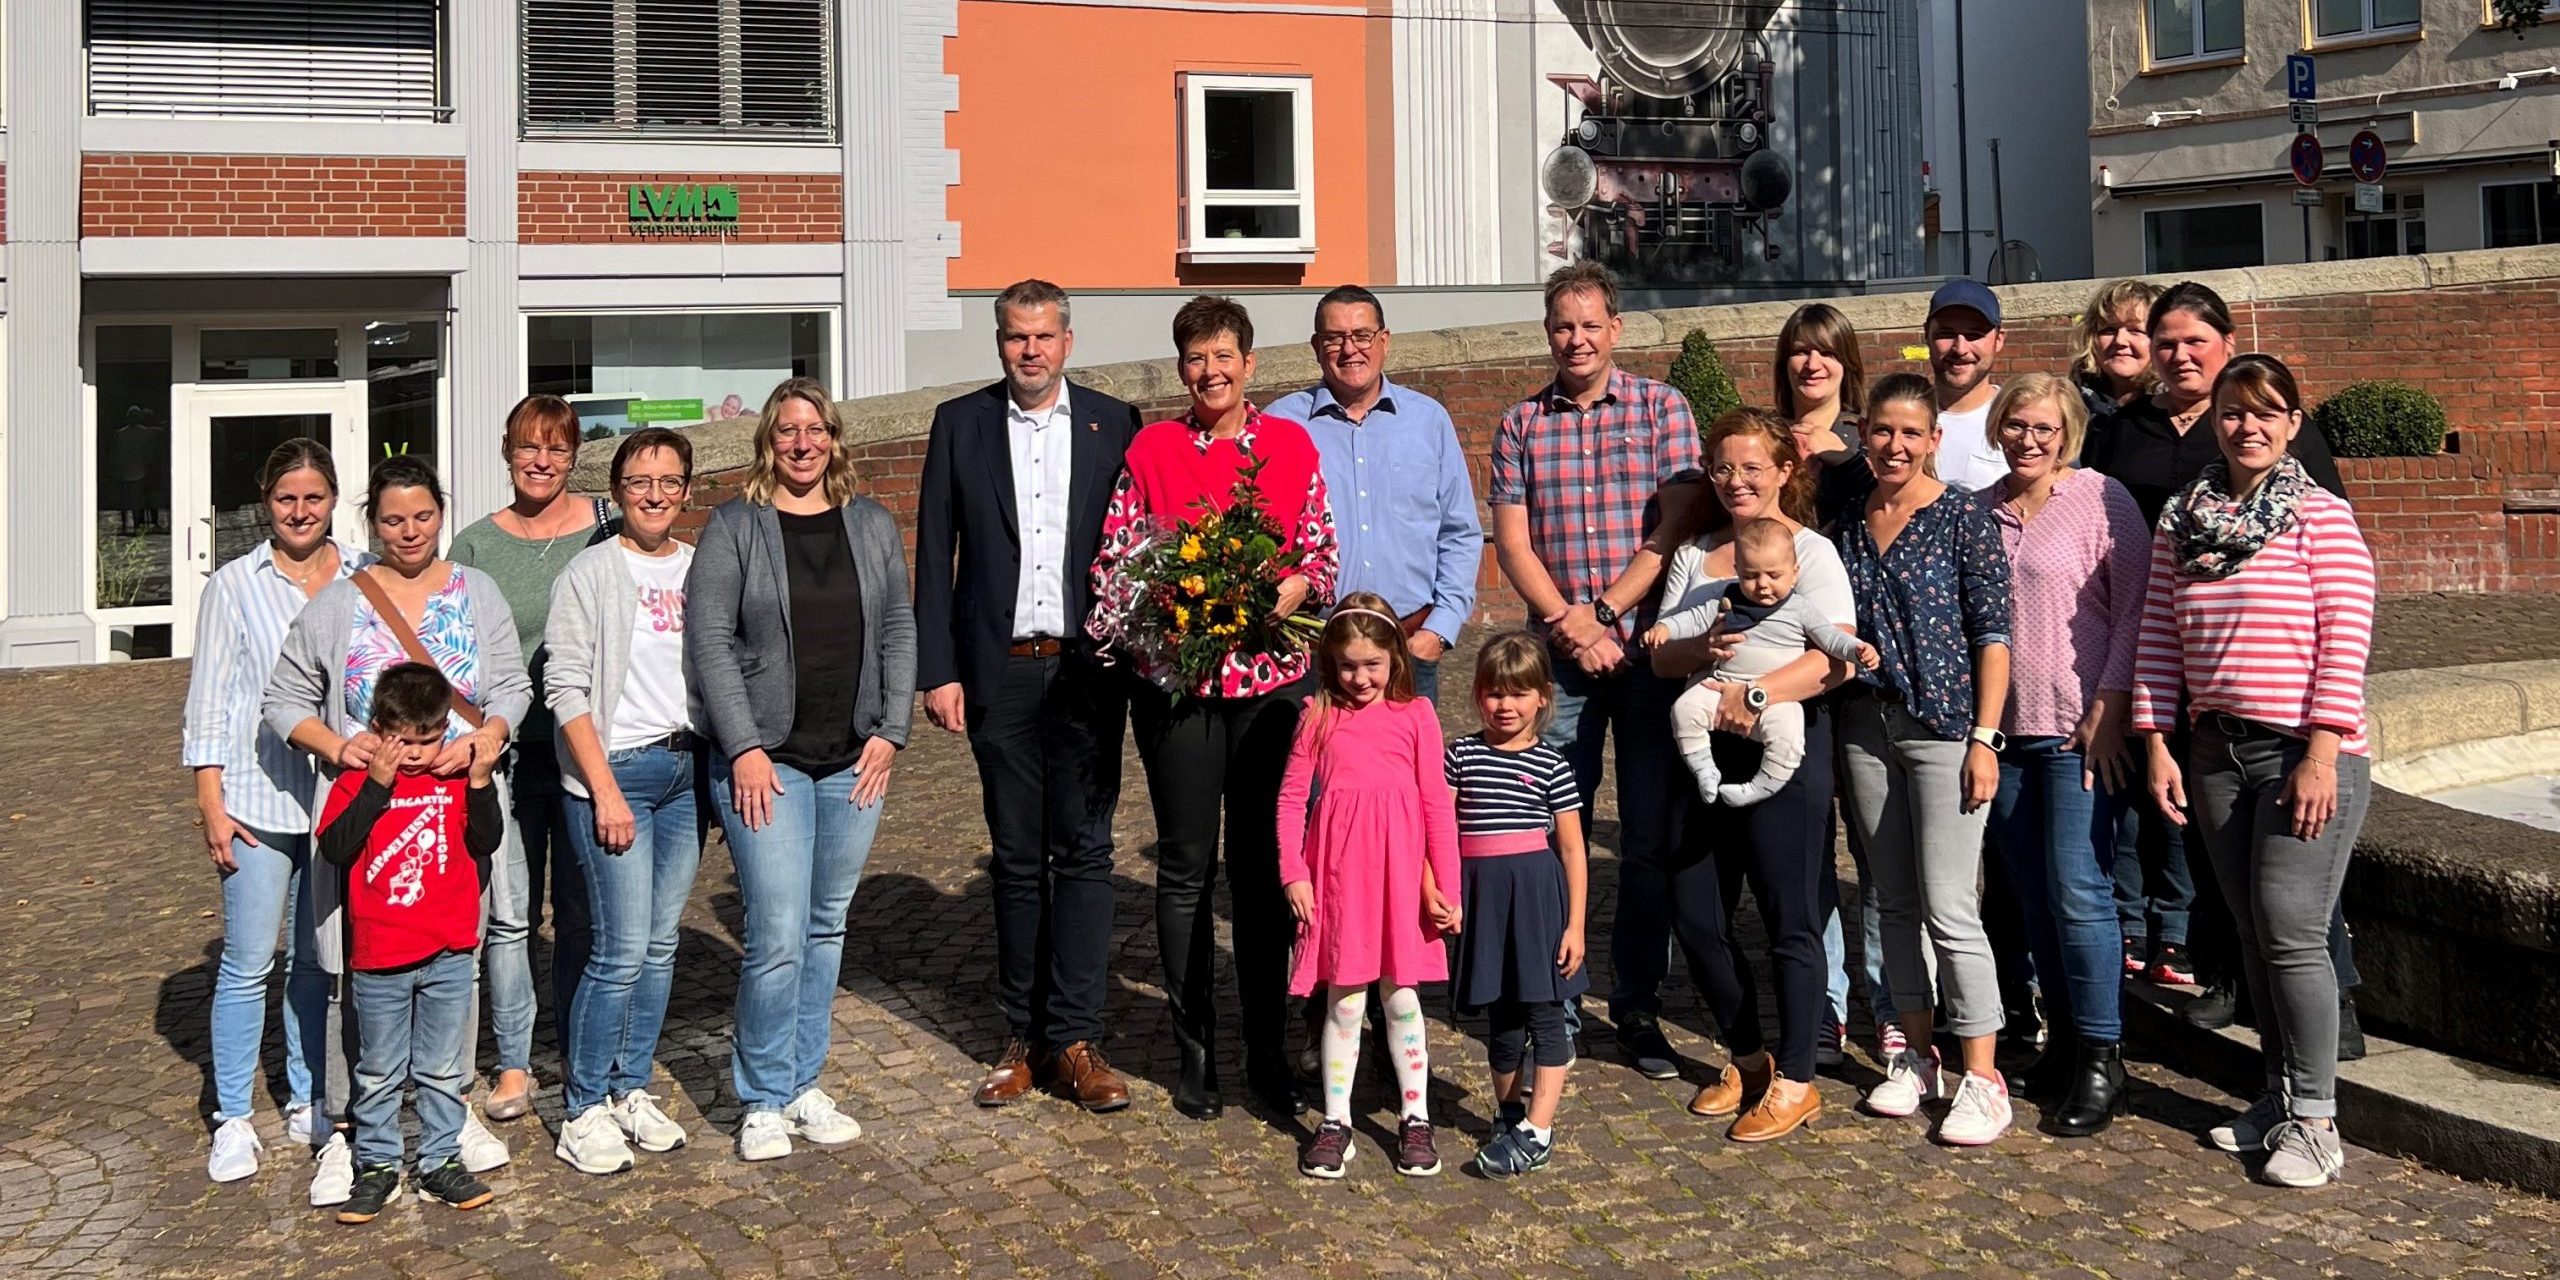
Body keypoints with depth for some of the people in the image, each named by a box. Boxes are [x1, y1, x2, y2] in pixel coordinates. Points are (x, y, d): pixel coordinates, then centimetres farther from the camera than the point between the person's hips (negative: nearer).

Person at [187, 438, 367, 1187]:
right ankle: (232, 1120, 11)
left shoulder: (365, 579, 4)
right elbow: (210, 698, 0)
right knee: (248, 963, 0)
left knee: (317, 960, 12)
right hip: (259, 801, -2)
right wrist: (210, 801, -4)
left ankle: (308, 1104, 24)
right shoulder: (234, 585, 1)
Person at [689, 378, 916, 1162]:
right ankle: (763, 1102, 8)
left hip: (854, 760, 4)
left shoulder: (872, 525, 9)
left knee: (827, 928, 11)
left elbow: (899, 632, 10)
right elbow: (708, 640, -7)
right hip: (766, 760, -4)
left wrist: (890, 731, 0)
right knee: (778, 936, -8)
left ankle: (804, 1086, 23)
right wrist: (744, 748, -13)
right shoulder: (734, 527, -3)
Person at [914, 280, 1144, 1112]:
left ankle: (1075, 1041, 5)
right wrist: (938, 671, -2)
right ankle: (1024, 1038, 17)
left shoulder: (1113, 426, 6)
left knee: (1083, 851, 0)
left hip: (1086, 668, -1)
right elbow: (934, 553, 5)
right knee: (1016, 858, 8)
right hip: (999, 670, 1)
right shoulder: (960, 424, 6)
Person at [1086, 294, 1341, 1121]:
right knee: (1186, 867, 5)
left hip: (1272, 676, 1)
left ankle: (1269, 1053, 17)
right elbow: (1114, 560, 3)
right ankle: (1195, 1055, 17)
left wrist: (1292, 589, -12)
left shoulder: (1291, 446, 7)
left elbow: (1324, 553, 8)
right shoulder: (1150, 450, 4)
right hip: (1176, 677, -1)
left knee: (1264, 866, 6)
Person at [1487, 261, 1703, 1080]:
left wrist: (1604, 612, -11)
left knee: (1652, 836, 3)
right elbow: (1512, 543, 3)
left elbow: (1677, 527, -4)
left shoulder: (1660, 407, 4)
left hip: (1649, 647, -1)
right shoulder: (1521, 426, 9)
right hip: (1558, 653, 1)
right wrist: (1570, 624, -10)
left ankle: (1638, 1006, 15)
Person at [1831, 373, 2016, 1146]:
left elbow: (1993, 635, -8)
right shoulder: (1849, 522, 9)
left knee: (1949, 908, -7)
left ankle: (1982, 1081, 3)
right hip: (1867, 727, 6)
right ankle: (1917, 1056, 24)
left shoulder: (1963, 518, -6)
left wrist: (1984, 737, -12)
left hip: (1944, 727, -5)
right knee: (1895, 903, 12)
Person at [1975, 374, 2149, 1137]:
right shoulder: (1980, 510, 10)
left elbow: (2136, 607, -7)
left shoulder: (2100, 499, -5)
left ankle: (2101, 1061, 3)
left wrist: (2108, 708, -13)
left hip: (2079, 729, -5)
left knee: (2078, 892, -8)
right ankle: (2063, 1039, 22)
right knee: (2033, 895, 10)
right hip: (2003, 729, 5)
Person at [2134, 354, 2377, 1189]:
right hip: (2217, 751, 5)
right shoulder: (2180, 521, 9)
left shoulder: (2320, 516, -5)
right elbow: (2159, 641, 9)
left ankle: (2315, 1120, 4)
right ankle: (2280, 1096, 25)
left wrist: (2322, 754, -16)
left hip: (2307, 752, -5)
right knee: (2253, 932, 12)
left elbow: (2346, 642, -11)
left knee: (2291, 931, -7)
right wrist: (2157, 744, 4)